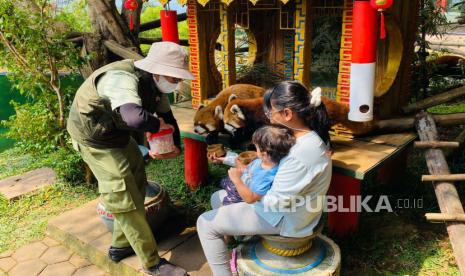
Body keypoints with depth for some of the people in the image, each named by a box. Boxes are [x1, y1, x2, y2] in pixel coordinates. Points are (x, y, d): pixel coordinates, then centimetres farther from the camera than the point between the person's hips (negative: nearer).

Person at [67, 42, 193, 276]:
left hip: (117, 133, 9)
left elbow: (167, 116, 3)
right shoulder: (123, 79, -35)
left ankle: (121, 245, 31)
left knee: (137, 185, 15)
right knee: (124, 196, -7)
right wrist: (158, 124, -32)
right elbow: (136, 117, -52)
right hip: (93, 137, -9)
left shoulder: (154, 83, -5)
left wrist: (175, 147, -10)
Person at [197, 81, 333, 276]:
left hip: (286, 219, -9)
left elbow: (274, 202, -26)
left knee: (205, 223, -6)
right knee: (218, 198, 17)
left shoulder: (302, 154, -33)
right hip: (289, 204, 9)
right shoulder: (309, 136, -4)